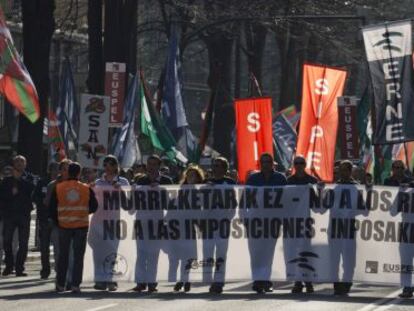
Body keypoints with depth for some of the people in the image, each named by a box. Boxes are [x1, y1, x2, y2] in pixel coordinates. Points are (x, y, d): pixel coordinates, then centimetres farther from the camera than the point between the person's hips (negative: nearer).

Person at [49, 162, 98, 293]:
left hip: (64, 226, 1)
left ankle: (60, 285, 13)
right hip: (81, 225, -1)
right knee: (78, 256, 4)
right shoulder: (86, 189, -3)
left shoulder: (58, 188, -3)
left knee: (63, 255, 11)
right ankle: (75, 285, -2)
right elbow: (94, 207, 3)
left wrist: (57, 221, 12)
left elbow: (52, 209, -1)